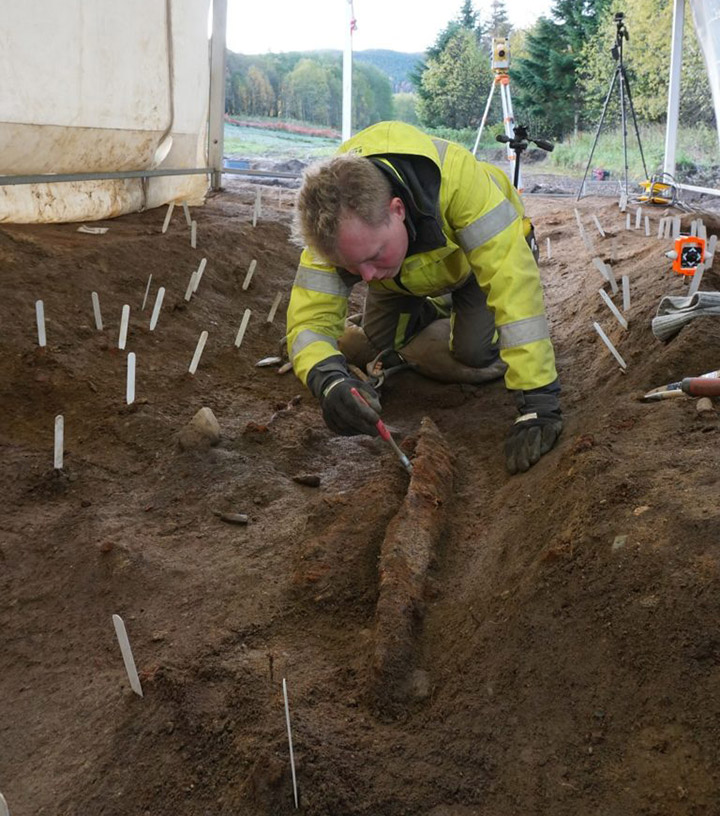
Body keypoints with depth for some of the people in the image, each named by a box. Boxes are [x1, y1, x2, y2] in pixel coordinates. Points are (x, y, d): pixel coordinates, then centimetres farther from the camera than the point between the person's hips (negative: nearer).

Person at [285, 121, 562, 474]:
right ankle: (426, 312, 31)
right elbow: (309, 320, -37)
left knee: (477, 353, -15)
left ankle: (464, 311, 19)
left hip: (474, 255, -2)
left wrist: (538, 402, -54)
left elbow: (514, 283, -50)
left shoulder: (454, 176, -48)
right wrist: (329, 380, -61)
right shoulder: (333, 228, -37)